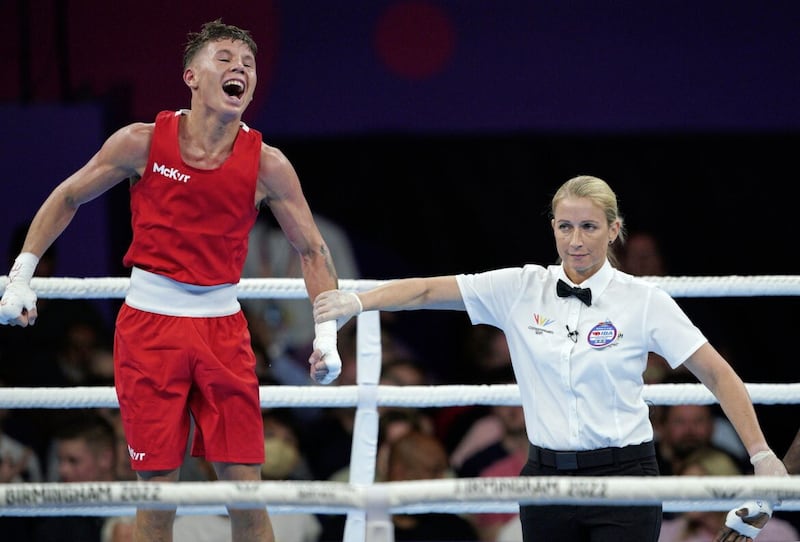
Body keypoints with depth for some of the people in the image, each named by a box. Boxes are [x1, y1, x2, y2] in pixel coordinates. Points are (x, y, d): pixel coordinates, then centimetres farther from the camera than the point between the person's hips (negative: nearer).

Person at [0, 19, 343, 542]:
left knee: (245, 483, -3)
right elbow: (67, 198, 8)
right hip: (150, 322, -1)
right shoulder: (143, 143, -5)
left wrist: (326, 333, -6)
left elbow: (312, 250, 5)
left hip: (223, 327, 1)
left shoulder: (266, 165, -3)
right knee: (158, 486, -2)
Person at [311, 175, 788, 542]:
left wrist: (762, 455, -8)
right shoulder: (521, 289, 3)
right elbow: (428, 291, -1)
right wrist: (356, 302, -16)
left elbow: (719, 376, -2)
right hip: (547, 477, 3)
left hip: (623, 475, -3)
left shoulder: (643, 300, -4)